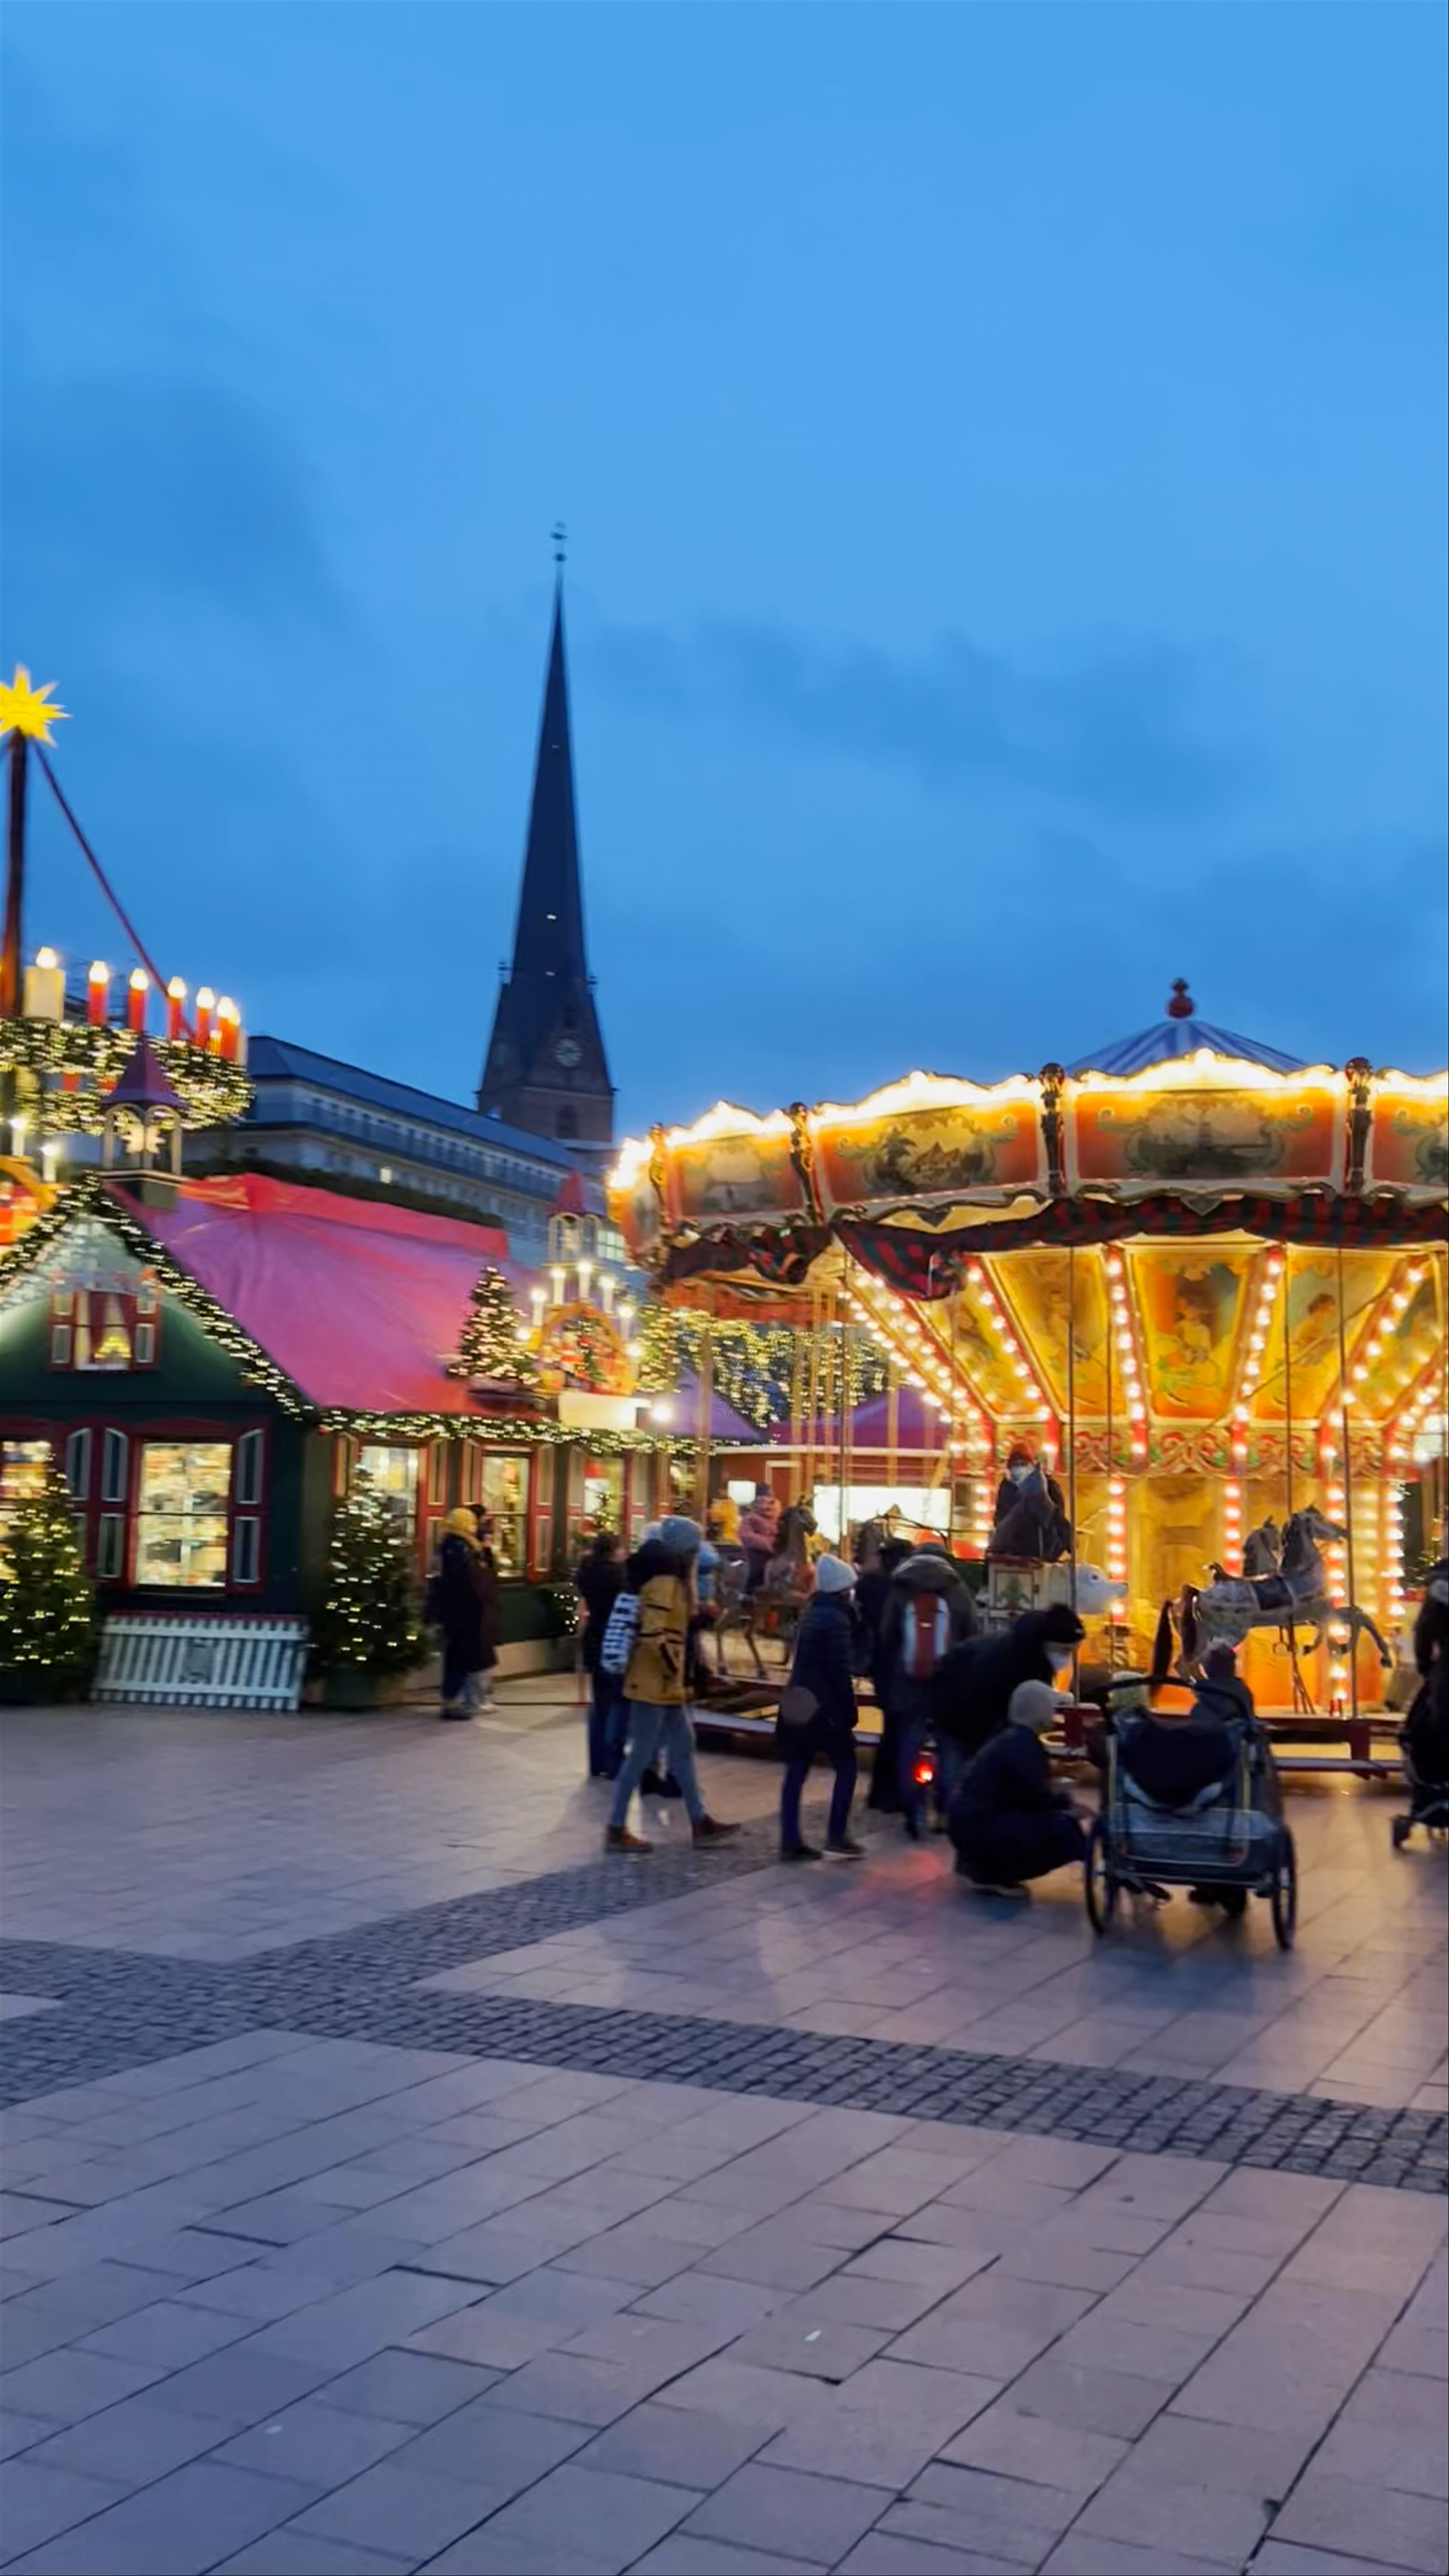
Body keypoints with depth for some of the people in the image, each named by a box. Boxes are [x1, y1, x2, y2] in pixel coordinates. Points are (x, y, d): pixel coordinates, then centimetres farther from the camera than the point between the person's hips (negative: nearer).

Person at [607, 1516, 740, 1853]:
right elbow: (653, 1636, -26)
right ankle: (617, 1830, 5)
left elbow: (686, 1618, 23)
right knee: (641, 1755, -3)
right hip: (654, 1683, -10)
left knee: (683, 1750, 14)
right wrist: (673, 1670, -16)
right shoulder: (664, 1583, -19)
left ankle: (701, 1824, 21)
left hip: (667, 1684, 10)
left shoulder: (672, 1580, 12)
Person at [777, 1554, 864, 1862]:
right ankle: (837, 1838, 0)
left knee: (796, 1771, 6)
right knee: (846, 1768, 3)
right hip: (824, 1705, -8)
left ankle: (791, 1841, 7)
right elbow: (840, 1671, -17)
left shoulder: (813, 1614, 14)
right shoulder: (836, 1619, -13)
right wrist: (850, 1712, -12)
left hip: (800, 1703, 8)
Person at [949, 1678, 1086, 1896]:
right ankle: (995, 1876, -7)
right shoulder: (1024, 1744, -15)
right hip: (980, 1828, -10)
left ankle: (979, 1863, 17)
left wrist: (1060, 1799, 11)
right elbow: (1039, 1798, -17)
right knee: (1067, 1832, -14)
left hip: (972, 1822, 10)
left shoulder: (1010, 1737, 15)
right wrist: (1065, 1800, 1)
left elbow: (1028, 1793, 21)